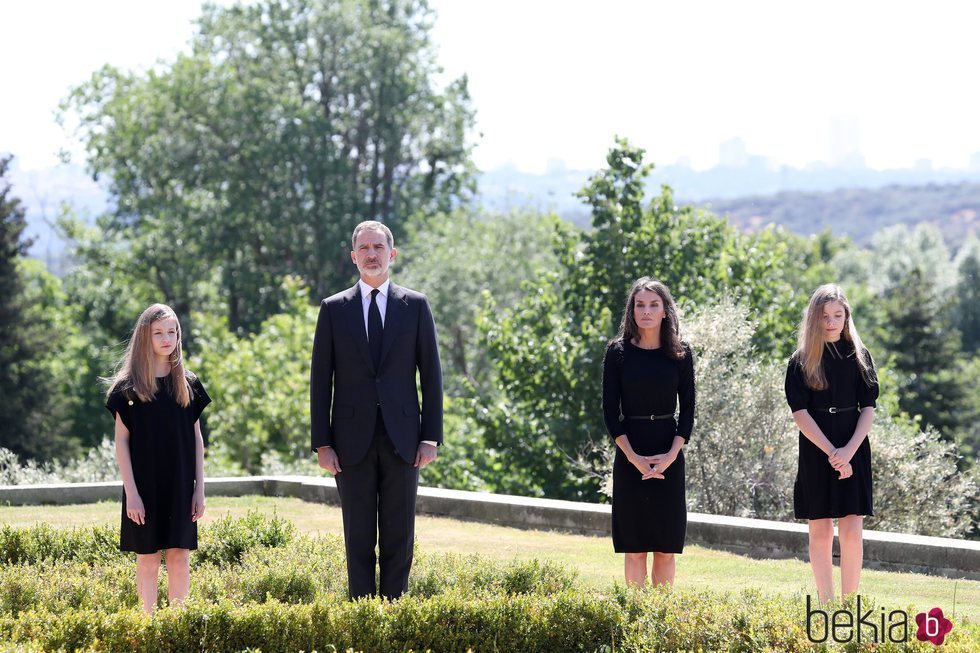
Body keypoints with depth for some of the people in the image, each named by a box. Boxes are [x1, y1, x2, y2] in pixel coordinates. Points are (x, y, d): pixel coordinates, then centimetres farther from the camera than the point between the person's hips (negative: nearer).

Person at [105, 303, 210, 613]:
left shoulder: (188, 384, 6)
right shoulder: (127, 387, -2)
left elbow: (196, 437, 8)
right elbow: (121, 440, -3)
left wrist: (199, 487, 4)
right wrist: (131, 492, -9)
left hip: (180, 487, 2)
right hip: (144, 486, -2)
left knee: (179, 556, 2)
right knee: (147, 560, 1)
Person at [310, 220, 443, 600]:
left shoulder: (416, 306, 6)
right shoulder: (334, 309, 6)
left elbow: (431, 374, 5)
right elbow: (320, 379, 5)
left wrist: (431, 436, -2)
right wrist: (321, 443, -2)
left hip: (401, 439, 0)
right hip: (353, 440, 0)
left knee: (399, 538, 2)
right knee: (358, 539, 3)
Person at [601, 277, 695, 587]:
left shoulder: (680, 353, 4)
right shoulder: (618, 351, 1)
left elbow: (688, 408, 4)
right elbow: (610, 410, -1)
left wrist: (672, 454, -11)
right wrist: (633, 456, -12)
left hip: (669, 455, 1)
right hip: (630, 454, -1)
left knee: (666, 548, 2)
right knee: (634, 547, -1)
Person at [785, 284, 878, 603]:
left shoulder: (859, 357, 6)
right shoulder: (801, 362, 1)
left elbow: (868, 409, 2)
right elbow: (800, 412, -6)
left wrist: (849, 450, -13)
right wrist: (831, 452, -15)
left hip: (853, 451, 1)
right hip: (816, 452, -1)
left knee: (852, 531, -5)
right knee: (820, 531, 1)